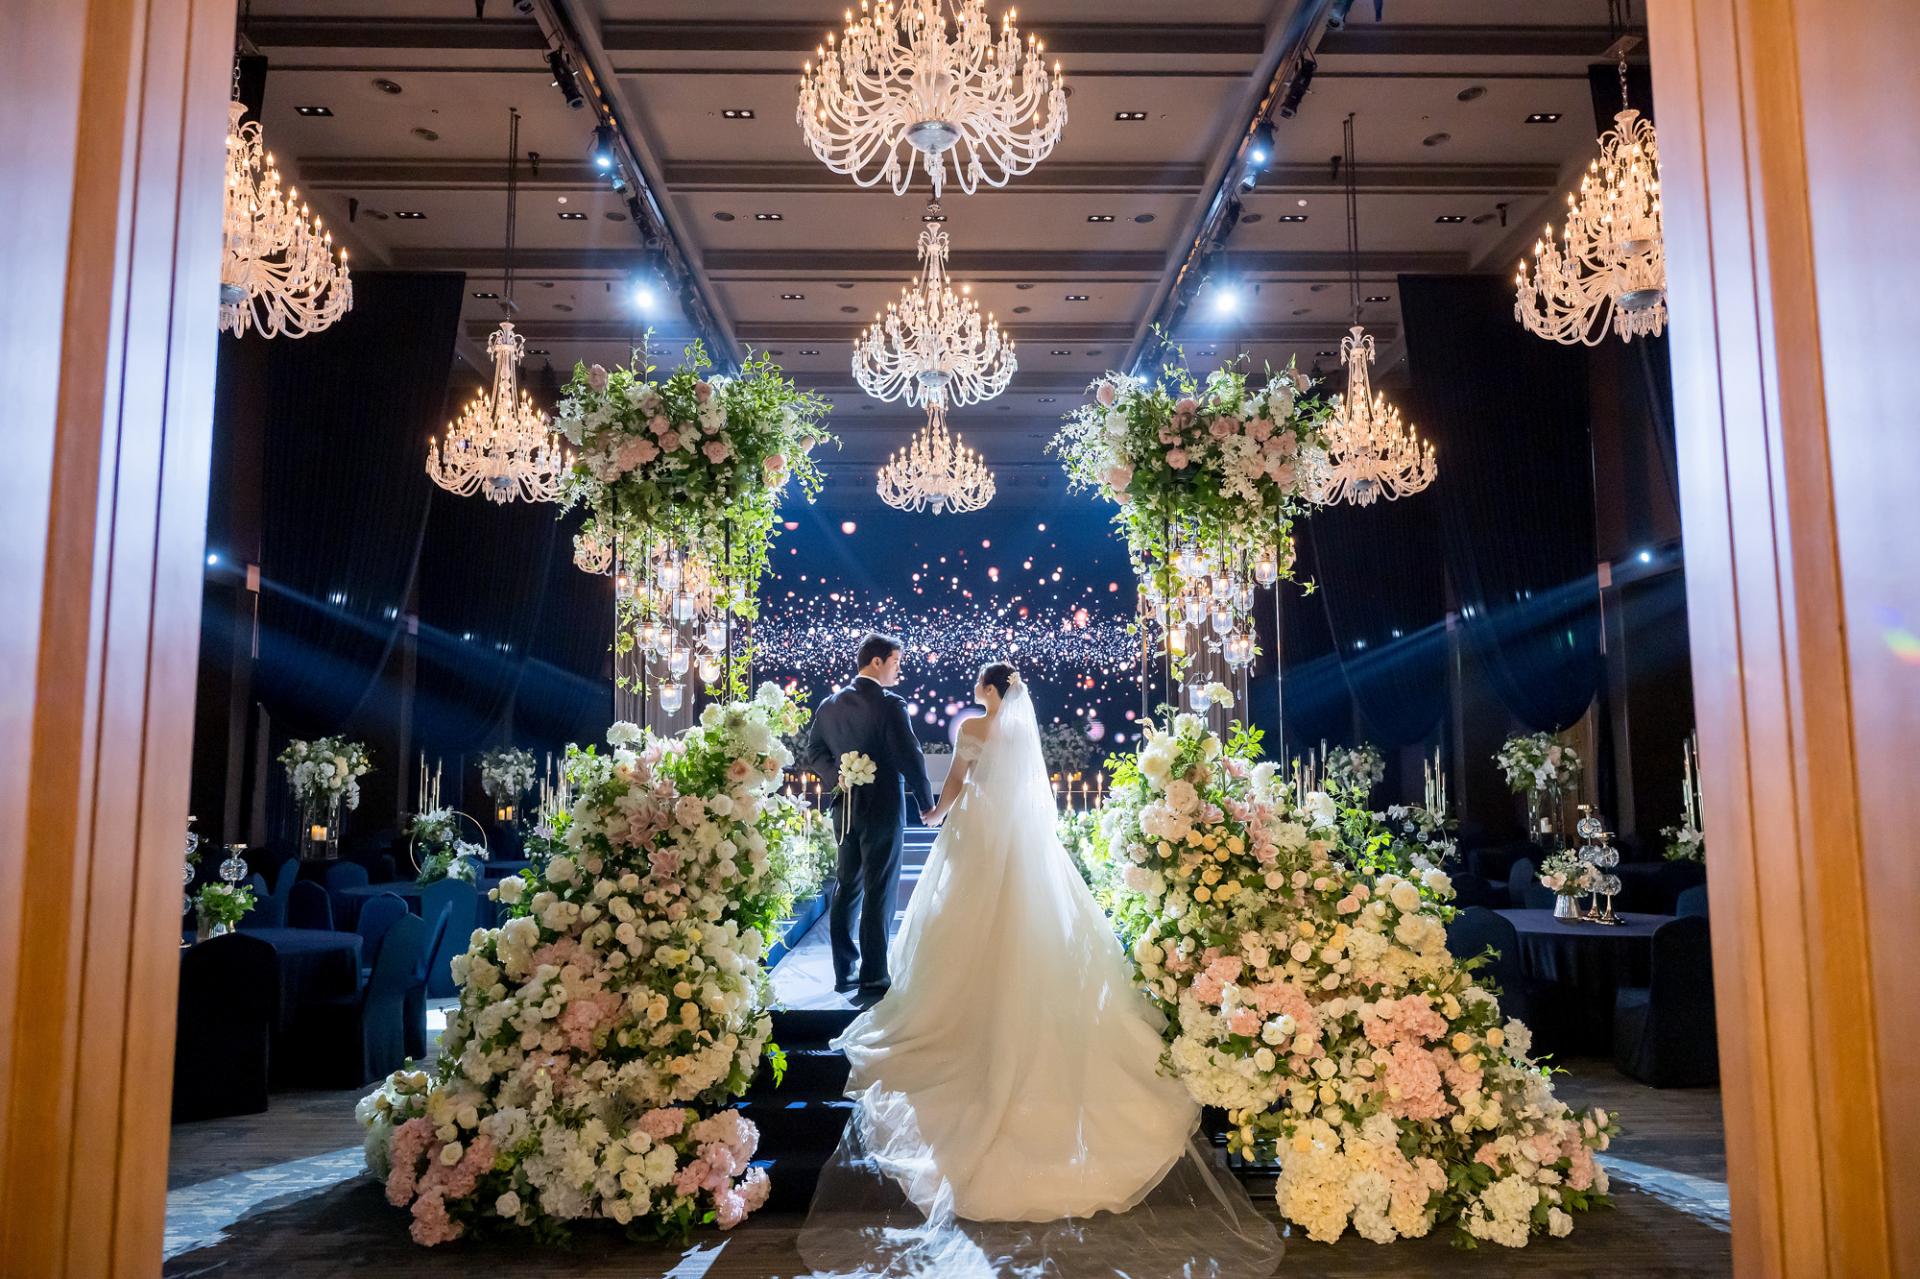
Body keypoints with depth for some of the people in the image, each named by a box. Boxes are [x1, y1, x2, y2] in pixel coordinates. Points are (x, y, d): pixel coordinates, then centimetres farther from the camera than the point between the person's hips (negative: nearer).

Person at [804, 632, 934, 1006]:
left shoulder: (830, 705, 7)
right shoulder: (889, 705, -15)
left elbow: (815, 753, 10)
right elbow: (911, 759, -15)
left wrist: (838, 778, 3)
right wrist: (927, 805, -5)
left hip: (846, 809, 7)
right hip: (883, 808, -7)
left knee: (847, 888, 15)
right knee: (878, 894, -2)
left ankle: (845, 972, 22)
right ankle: (872, 981, 0)